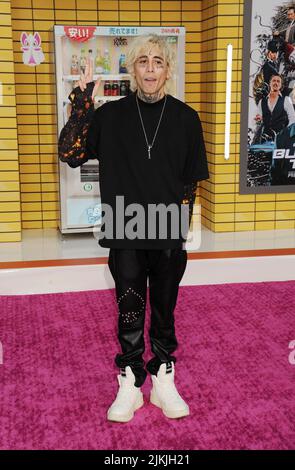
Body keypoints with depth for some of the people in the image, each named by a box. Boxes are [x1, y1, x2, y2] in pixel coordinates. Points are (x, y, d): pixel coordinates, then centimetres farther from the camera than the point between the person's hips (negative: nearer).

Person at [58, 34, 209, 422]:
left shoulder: (185, 118, 1)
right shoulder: (111, 114, 0)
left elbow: (191, 179, 4)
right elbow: (69, 154, -8)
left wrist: (181, 222, -2)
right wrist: (82, 103, -14)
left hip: (169, 235, 1)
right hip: (126, 234, 0)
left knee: (164, 310, 13)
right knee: (130, 312, 9)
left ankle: (163, 381, 28)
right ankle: (130, 385, 23)